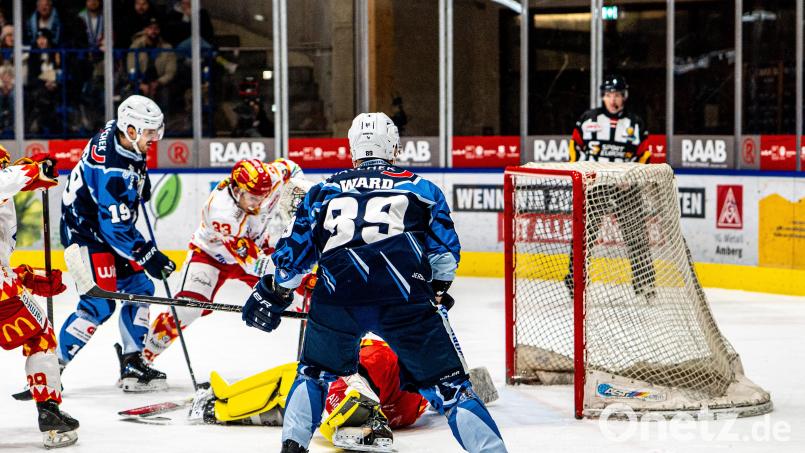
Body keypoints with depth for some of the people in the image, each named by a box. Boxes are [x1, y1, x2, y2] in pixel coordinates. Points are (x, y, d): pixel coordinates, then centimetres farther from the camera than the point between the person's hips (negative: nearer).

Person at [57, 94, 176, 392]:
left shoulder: (117, 131, -6)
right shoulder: (113, 171, -32)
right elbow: (115, 228, -29)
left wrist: (140, 181, 22)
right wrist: (148, 257, -24)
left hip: (108, 222, 10)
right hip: (86, 231, -10)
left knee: (139, 288, 9)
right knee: (99, 304, -14)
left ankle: (132, 363, 14)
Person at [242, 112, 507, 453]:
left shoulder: (324, 191, 27)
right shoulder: (422, 188, 24)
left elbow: (294, 250, 29)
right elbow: (445, 252, 20)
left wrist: (272, 293, 44)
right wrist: (436, 294, 35)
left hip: (335, 296, 2)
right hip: (406, 297, -1)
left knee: (315, 371, 27)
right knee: (447, 384, 5)